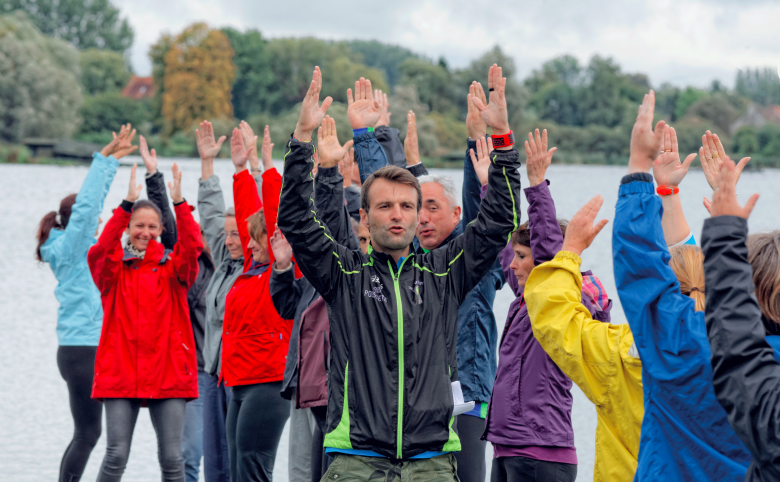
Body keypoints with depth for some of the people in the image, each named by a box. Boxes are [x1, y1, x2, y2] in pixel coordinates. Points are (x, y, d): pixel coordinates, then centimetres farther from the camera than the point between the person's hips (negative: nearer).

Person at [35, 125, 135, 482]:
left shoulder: (82, 248, 13)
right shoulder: (69, 248, -9)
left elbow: (93, 201, 19)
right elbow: (86, 206, -20)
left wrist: (111, 161, 18)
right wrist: (104, 158, -17)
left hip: (90, 349, 9)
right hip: (81, 349, -9)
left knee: (87, 433, 10)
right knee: (87, 433, -7)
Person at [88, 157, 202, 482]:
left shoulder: (172, 268, 9)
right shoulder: (113, 269, 6)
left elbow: (192, 248, -10)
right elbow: (101, 250, -15)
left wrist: (179, 204, -21)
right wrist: (127, 204, -23)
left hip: (168, 373, 1)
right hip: (120, 373, -1)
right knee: (116, 455, -5)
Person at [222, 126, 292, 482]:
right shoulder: (253, 268, 14)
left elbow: (279, 219, -14)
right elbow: (248, 215, 21)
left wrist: (268, 170, -11)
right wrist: (241, 171, 23)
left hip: (269, 383, -9)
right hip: (242, 385, 9)